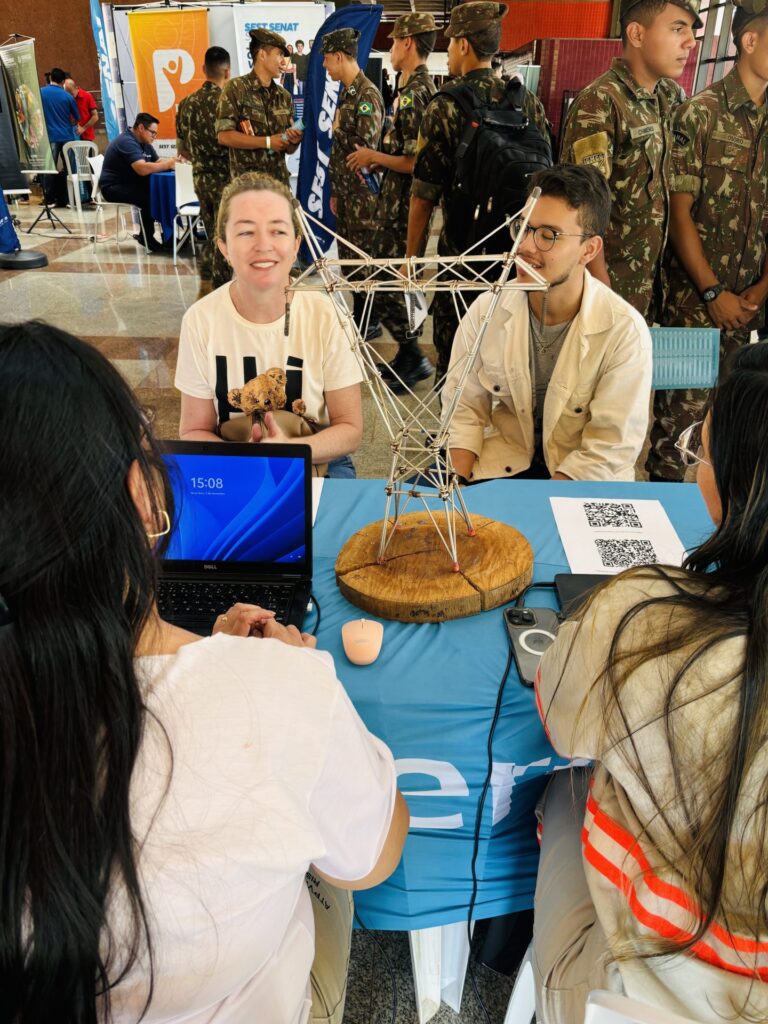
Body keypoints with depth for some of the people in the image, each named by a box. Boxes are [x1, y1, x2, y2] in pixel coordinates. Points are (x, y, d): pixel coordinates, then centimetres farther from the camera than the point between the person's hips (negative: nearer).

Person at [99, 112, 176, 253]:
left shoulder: (144, 142, 11)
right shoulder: (127, 142, -20)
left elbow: (157, 162, 10)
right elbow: (143, 169, -33)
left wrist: (172, 162, -12)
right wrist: (168, 165, -23)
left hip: (132, 184, 9)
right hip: (114, 187, -9)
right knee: (149, 198, -31)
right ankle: (147, 238, -14)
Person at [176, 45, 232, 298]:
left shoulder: (187, 103, 5)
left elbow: (181, 149, 10)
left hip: (200, 178, 6)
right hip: (225, 178, -6)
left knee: (211, 235, 18)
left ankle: (205, 288, 19)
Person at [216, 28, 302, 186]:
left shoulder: (284, 96, 13)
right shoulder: (235, 88, -3)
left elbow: (288, 149, 16)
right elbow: (224, 136, -12)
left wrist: (294, 141, -8)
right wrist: (268, 142, -13)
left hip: (279, 181, 5)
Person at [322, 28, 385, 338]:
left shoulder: (367, 95, -14)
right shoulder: (346, 93, 15)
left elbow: (366, 147, -22)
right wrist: (336, 191, 18)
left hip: (362, 192, -9)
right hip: (346, 191, 9)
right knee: (348, 256, 13)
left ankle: (371, 322, 9)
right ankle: (358, 316, 24)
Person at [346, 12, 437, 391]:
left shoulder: (416, 94, -17)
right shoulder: (412, 88, 14)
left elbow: (416, 162, -23)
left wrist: (374, 156, -12)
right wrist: (375, 158, 13)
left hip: (403, 204, -10)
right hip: (393, 200, 10)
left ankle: (414, 357, 5)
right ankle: (407, 353, 22)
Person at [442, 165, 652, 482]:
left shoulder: (625, 332, -16)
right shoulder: (486, 310, -6)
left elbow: (611, 447, -13)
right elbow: (464, 409, 1)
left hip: (585, 478, -2)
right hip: (502, 463, 3)